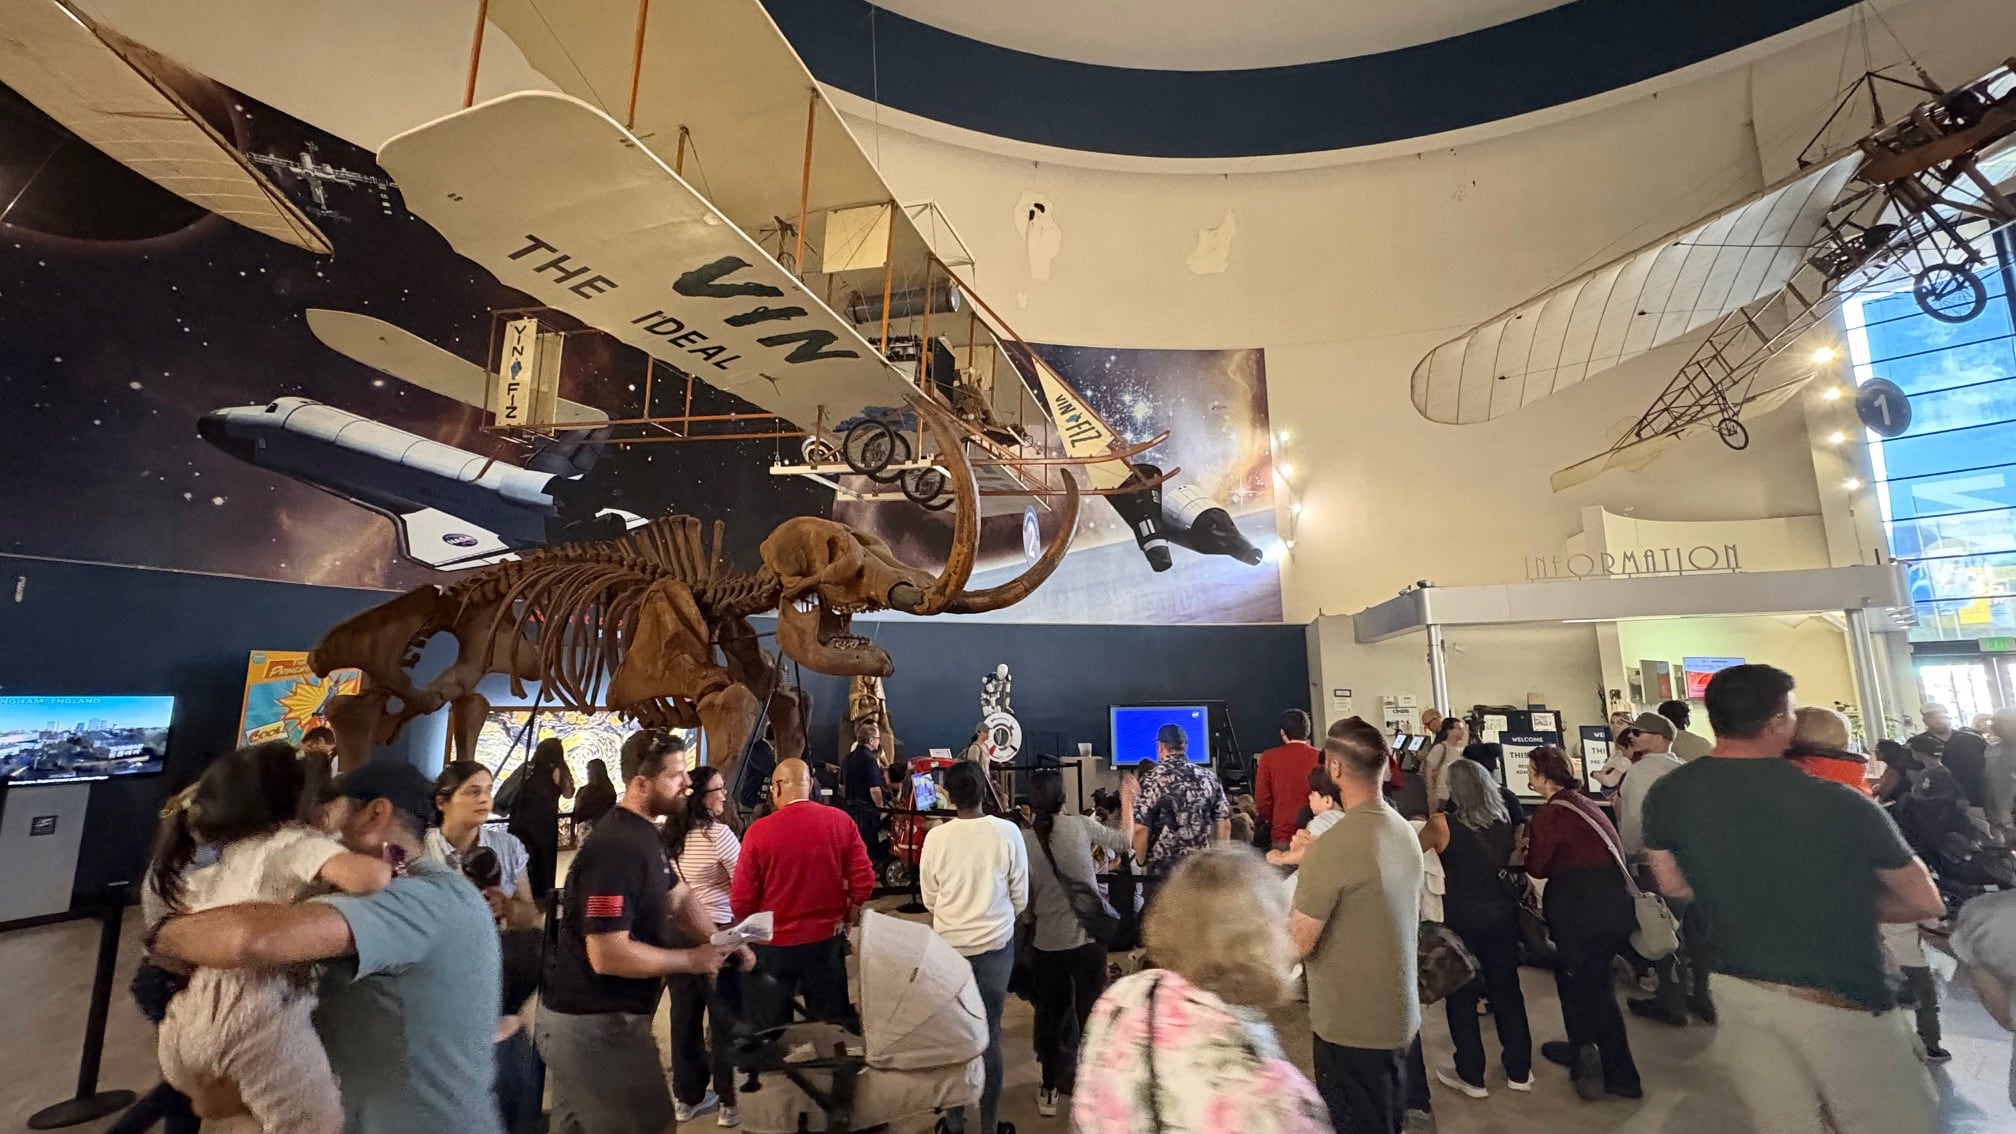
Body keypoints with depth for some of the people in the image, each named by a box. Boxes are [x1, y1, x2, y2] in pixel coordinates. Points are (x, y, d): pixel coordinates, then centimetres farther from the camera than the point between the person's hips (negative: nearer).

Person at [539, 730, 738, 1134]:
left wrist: (721, 944, -2)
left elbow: (679, 898, 12)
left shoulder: (641, 833, 6)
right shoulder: (618, 848, -29)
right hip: (595, 1024, -10)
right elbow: (608, 956, -31)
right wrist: (692, 960, -21)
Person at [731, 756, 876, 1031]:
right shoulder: (841, 822, -10)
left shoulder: (758, 831, -17)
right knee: (833, 1025, 19)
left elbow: (741, 900, -11)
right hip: (827, 939, 2)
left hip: (774, 945, -2)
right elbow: (863, 882, -8)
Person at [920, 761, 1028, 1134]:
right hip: (996, 945, 0)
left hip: (949, 946, 1)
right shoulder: (1007, 832, -14)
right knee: (989, 1034, 13)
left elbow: (929, 899, 0)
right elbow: (1021, 897, -3)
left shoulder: (935, 837, -12)